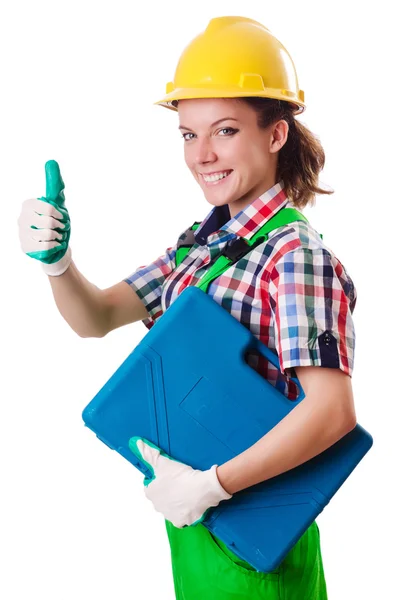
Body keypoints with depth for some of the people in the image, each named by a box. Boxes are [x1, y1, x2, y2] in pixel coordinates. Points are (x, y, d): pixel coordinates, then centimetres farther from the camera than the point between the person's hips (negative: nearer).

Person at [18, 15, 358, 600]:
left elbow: (332, 410, -29)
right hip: (192, 515, 7)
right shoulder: (201, 240, 3)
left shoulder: (295, 255, -21)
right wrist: (57, 262, -15)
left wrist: (211, 485, -26)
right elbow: (97, 317, 4)